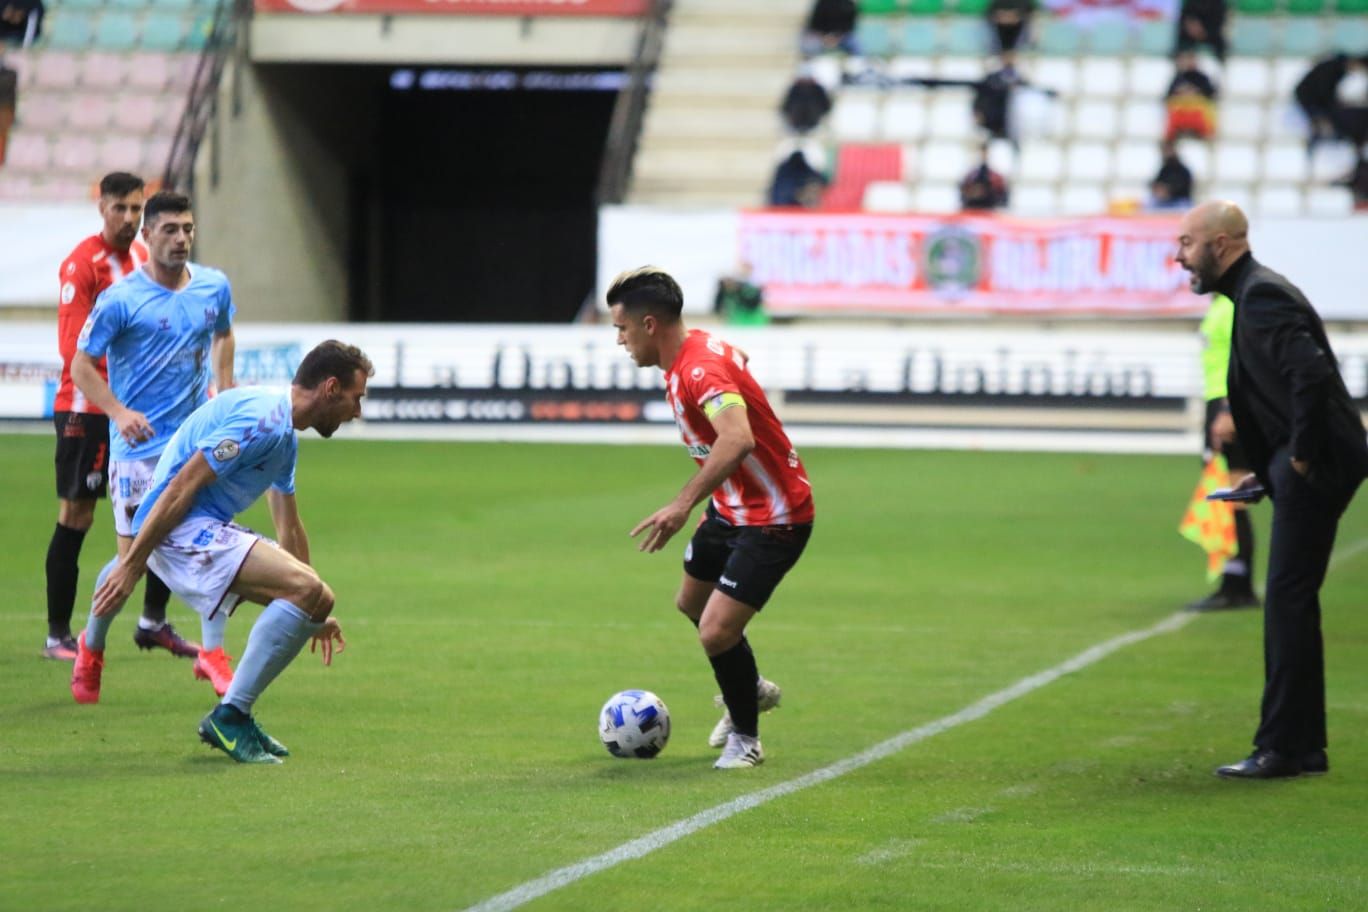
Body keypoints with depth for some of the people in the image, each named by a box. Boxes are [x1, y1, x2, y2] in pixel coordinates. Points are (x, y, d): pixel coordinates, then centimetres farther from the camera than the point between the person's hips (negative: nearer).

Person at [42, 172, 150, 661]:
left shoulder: (144, 257, 10)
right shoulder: (82, 263, -11)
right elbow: (74, 348, -16)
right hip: (87, 409, -7)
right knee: (75, 520, -3)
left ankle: (153, 622, 17)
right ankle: (58, 635, 2)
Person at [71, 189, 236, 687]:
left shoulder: (215, 287, 3)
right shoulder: (120, 299, -11)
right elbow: (82, 365, -7)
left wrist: (225, 389, 10)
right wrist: (119, 412, -20)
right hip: (139, 444, -4)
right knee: (134, 551, 1)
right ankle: (93, 642, 24)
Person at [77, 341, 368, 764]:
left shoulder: (285, 436, 20)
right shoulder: (262, 419, -14)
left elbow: (289, 529, 31)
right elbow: (182, 486, -19)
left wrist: (314, 615, 36)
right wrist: (131, 564, -20)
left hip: (208, 530, 11)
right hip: (181, 531, -11)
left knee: (313, 599, 10)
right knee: (309, 589, -24)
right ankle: (229, 717, -17)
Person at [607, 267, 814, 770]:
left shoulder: (700, 369, -30)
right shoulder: (698, 350, 1)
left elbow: (737, 439, -46)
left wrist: (685, 502, -54)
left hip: (772, 520, -11)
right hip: (731, 508, 11)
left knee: (716, 631, -15)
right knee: (691, 601, 26)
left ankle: (745, 737, 8)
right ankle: (751, 688, 50)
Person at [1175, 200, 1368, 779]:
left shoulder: (1263, 296, -15)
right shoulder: (1252, 293, 17)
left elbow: (1312, 375, -27)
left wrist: (1301, 459, -19)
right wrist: (1270, 469, 15)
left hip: (1314, 469, -11)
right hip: (1301, 469, 11)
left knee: (1288, 600, -9)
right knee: (1290, 602, 13)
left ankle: (1282, 748, -7)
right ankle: (1304, 746, 18)